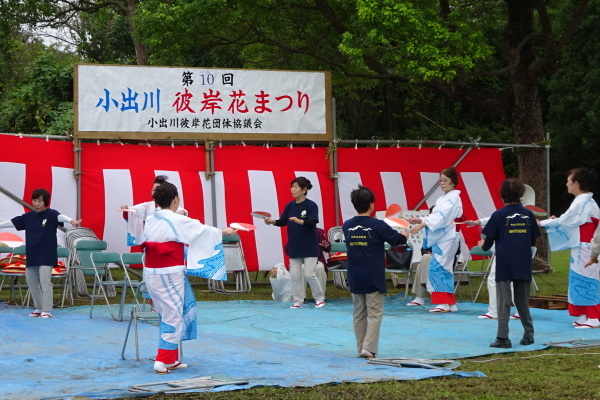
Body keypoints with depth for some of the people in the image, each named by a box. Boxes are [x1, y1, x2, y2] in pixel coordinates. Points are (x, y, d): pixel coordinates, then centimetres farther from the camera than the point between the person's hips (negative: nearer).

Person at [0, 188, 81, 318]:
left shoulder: (50, 214, -8)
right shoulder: (28, 216, 9)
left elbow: (60, 216, -28)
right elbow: (12, 223, 16)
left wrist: (71, 220, -47)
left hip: (47, 255, -7)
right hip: (31, 254, 7)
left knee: (45, 281, -10)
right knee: (31, 280, 13)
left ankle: (47, 311, -7)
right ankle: (39, 308, 27)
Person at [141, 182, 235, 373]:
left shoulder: (150, 221, 7)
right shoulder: (178, 221, -11)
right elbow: (202, 230, 0)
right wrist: (224, 231, 17)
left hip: (150, 273, 7)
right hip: (169, 275, -7)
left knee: (167, 315, 16)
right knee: (173, 316, 1)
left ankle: (172, 359, 22)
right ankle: (163, 361, -1)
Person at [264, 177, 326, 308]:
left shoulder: (311, 205, -10)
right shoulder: (290, 206, 6)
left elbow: (312, 222, -21)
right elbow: (283, 221, 5)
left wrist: (300, 221, -39)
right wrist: (273, 222, -14)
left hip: (309, 246, -5)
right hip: (294, 246, 5)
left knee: (309, 274, -6)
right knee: (295, 275, 5)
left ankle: (320, 299, 11)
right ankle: (298, 301, 14)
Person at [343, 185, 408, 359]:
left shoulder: (347, 226, 2)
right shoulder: (377, 225, -13)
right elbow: (398, 239, -3)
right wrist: (406, 234, 21)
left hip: (354, 278, 5)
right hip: (373, 278, -5)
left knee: (359, 313, 13)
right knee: (375, 313, 1)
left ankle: (361, 349, 16)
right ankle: (368, 348, -9)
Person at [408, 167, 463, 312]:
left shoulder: (453, 198, -10)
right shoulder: (442, 199, 19)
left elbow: (441, 216, -22)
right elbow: (436, 217, 17)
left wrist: (421, 225, -30)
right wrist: (420, 220, 2)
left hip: (447, 239, -9)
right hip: (440, 239, 9)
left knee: (437, 268, -13)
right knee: (444, 270, 9)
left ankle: (444, 303, -12)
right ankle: (449, 303, 14)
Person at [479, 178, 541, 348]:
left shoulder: (499, 215, -7)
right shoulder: (528, 214, 2)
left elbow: (488, 242, -5)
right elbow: (533, 241, 10)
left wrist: (483, 245, 18)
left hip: (504, 265, -3)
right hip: (524, 265, 3)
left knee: (503, 301, -1)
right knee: (522, 300, 15)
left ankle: (503, 338, -5)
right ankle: (528, 334, 18)